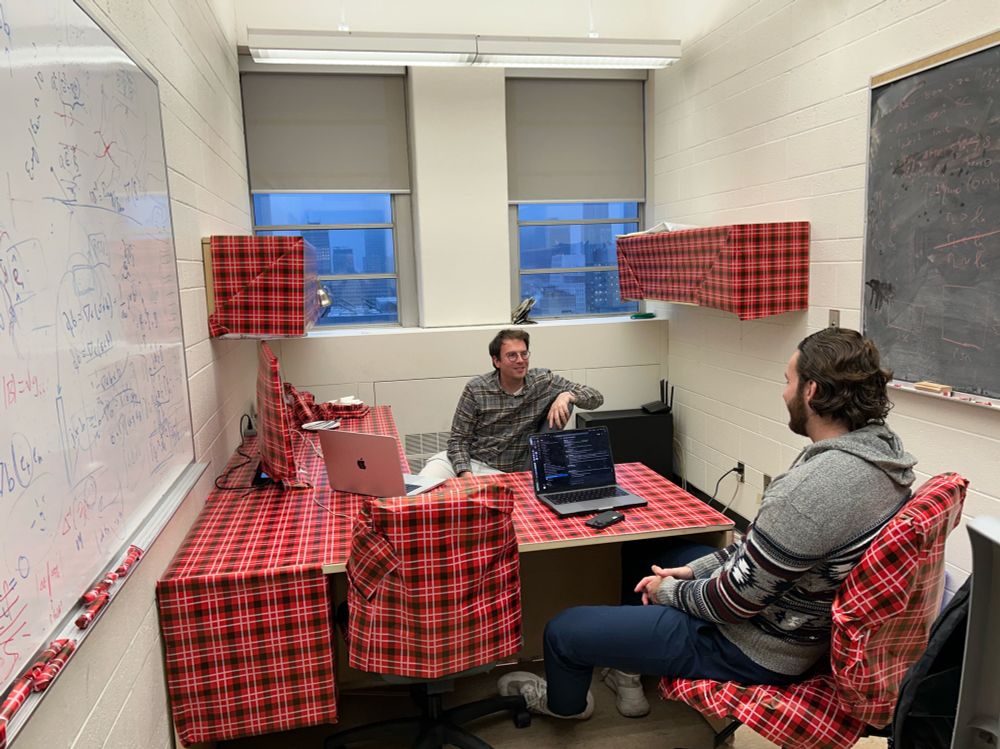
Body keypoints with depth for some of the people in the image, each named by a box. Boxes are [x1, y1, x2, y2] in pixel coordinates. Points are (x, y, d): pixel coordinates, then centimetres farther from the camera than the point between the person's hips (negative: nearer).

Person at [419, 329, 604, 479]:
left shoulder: (544, 381, -3)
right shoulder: (476, 389, -7)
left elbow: (597, 398, -1)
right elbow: (459, 439, -5)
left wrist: (567, 395, -22)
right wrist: (465, 474, -22)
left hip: (509, 472, 3)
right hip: (469, 461, -3)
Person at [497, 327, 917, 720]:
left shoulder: (815, 485, -35)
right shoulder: (880, 446, -4)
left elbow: (735, 600, -26)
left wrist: (669, 591, -6)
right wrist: (695, 570, 3)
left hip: (755, 651, -10)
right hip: (808, 626, 10)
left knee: (562, 630, 0)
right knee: (667, 558, 31)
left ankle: (564, 702, 35)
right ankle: (630, 674, 41)